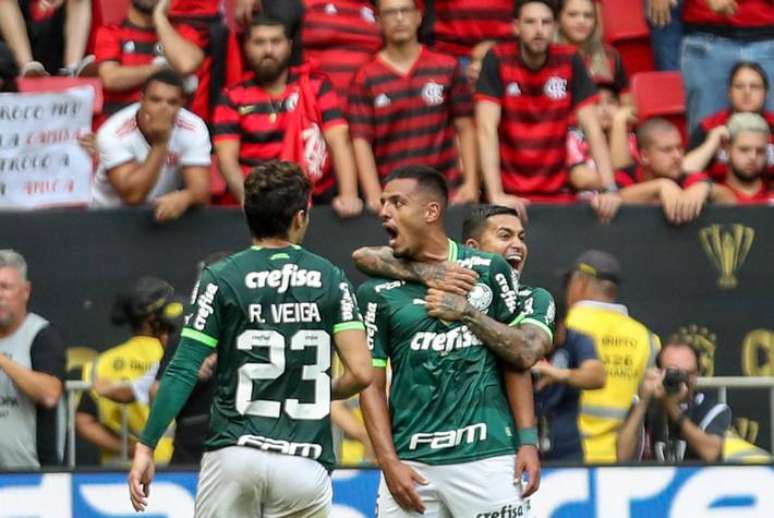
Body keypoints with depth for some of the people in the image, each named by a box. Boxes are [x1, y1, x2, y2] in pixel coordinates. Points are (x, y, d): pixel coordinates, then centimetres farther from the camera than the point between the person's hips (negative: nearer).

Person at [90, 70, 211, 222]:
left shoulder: (193, 129, -12)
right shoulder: (114, 134, -19)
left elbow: (201, 189, -19)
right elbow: (132, 195, -25)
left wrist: (183, 198, -41)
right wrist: (160, 144, -29)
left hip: (165, 213, 2)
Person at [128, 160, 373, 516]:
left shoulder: (221, 279, 1)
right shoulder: (331, 280, 6)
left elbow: (183, 372, -5)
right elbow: (361, 373, -1)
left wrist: (146, 446, -1)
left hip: (233, 455, -1)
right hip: (304, 466, 1)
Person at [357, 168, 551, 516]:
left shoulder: (488, 271, 7)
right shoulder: (377, 292, 7)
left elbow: (524, 354, 7)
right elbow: (371, 385, 4)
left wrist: (467, 312, -5)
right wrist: (389, 463, -5)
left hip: (485, 455, -1)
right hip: (411, 461, 1)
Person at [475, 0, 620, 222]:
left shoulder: (570, 62, -3)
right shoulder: (497, 61, -9)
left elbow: (591, 127, -6)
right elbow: (487, 128, -17)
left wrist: (609, 189, -18)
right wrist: (496, 195, -27)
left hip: (557, 192, 2)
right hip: (510, 194, -2)